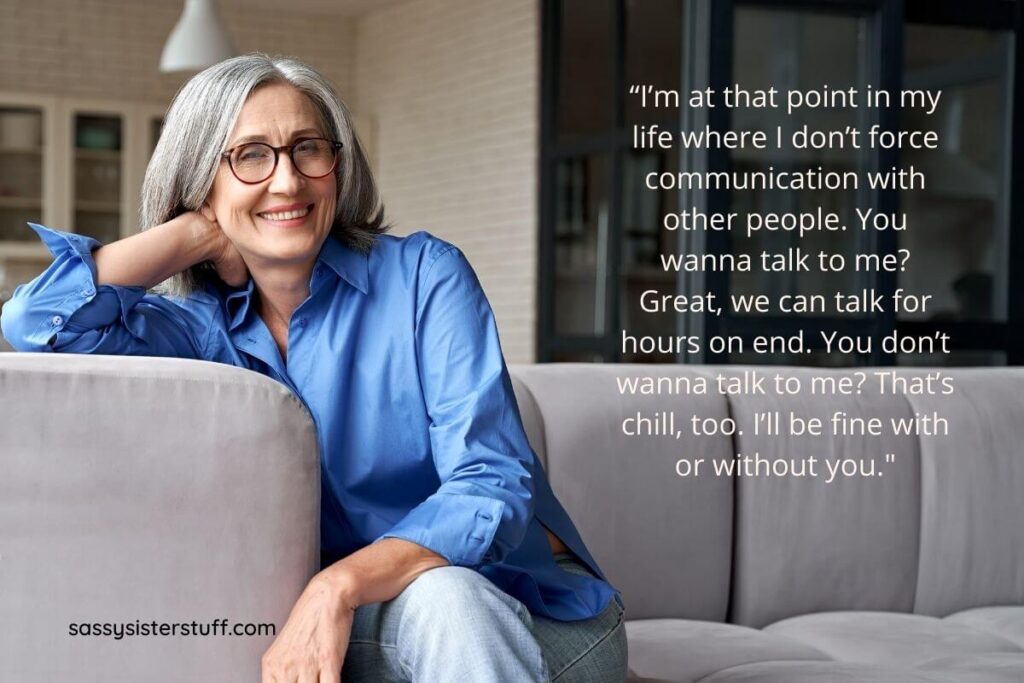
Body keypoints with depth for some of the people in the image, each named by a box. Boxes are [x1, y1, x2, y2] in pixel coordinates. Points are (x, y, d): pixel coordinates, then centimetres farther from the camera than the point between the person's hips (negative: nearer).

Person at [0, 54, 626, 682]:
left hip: (538, 611, -1)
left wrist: (338, 585, -31)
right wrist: (196, 231, -6)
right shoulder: (205, 328, 1)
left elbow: (493, 486, -16)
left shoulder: (424, 275, -7)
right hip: (381, 629, 1)